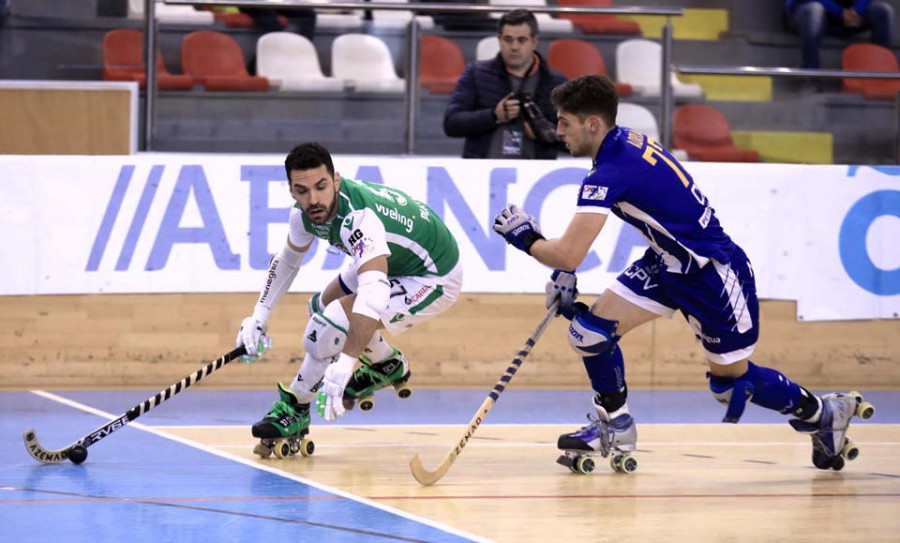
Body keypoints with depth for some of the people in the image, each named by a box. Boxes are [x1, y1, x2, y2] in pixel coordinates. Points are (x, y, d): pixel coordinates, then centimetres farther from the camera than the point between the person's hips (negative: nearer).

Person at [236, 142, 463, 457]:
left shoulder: (359, 218, -39)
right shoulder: (306, 212, -13)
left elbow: (374, 293, -51)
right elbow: (287, 260, 11)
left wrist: (344, 366, -59)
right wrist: (259, 316, 1)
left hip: (433, 280, -9)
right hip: (393, 264, 9)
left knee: (333, 319, -24)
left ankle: (295, 408, -3)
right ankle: (388, 366, 41)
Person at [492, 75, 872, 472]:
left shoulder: (610, 174, -30)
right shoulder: (625, 143, -2)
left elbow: (569, 254, -33)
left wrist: (527, 238, -15)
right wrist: (564, 273, 7)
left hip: (713, 273, -9)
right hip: (667, 262, 9)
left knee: (731, 382, 7)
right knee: (591, 330, -2)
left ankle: (823, 412, 29)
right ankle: (615, 426, 17)